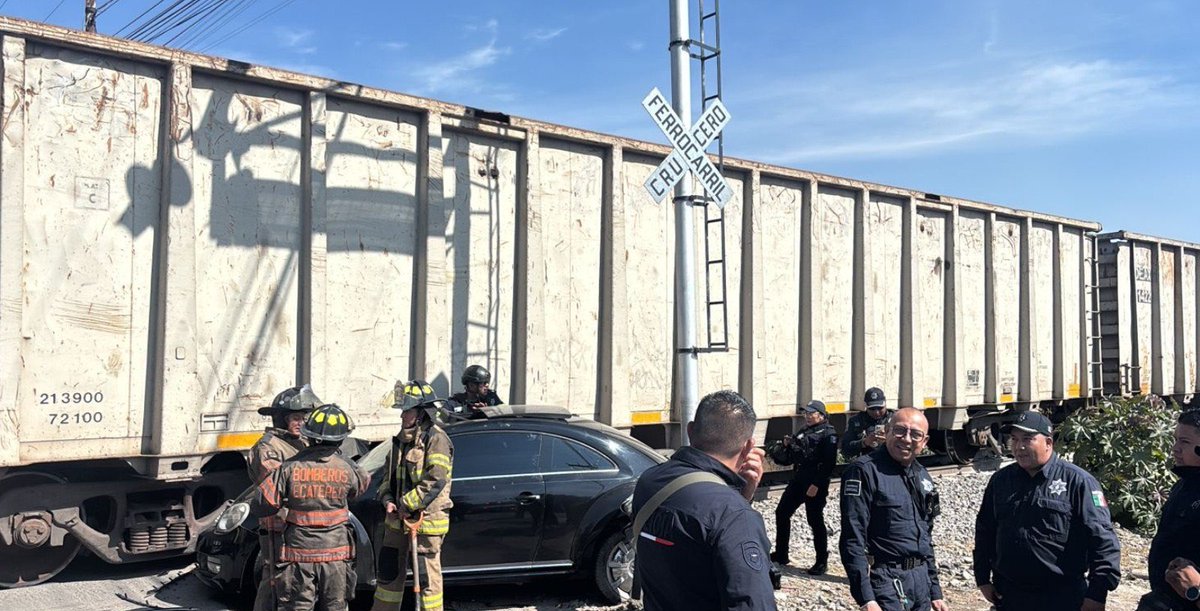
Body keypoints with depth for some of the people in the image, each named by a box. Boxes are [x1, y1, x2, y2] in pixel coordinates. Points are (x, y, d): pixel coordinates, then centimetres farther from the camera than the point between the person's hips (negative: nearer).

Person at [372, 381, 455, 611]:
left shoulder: (436, 439, -13)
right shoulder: (402, 439, 13)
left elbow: (435, 481, -21)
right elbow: (389, 476, 19)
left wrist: (406, 505, -18)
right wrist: (388, 501, 1)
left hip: (426, 520, -8)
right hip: (397, 519, 8)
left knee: (427, 576, 0)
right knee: (390, 571, 17)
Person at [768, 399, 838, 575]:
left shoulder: (828, 434, -8)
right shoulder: (803, 432, 18)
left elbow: (828, 463, -16)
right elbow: (791, 458, 23)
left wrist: (816, 484, -22)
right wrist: (787, 445, 3)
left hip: (816, 485, -9)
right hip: (797, 481, 9)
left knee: (815, 520, -4)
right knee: (782, 513, 10)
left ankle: (822, 562, 8)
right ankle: (781, 554, 22)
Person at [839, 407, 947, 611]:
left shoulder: (922, 476, 12)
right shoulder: (864, 471, -13)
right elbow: (852, 540, -17)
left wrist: (935, 592, 19)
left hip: (922, 580, 7)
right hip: (886, 582, -7)